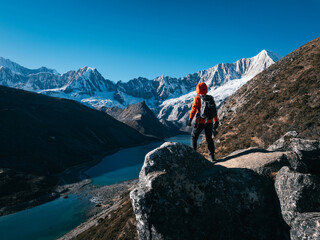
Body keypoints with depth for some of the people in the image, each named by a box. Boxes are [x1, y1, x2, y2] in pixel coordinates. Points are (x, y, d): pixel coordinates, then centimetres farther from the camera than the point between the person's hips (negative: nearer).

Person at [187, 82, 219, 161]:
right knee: (209, 138, 13)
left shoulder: (197, 98, -4)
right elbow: (215, 111, 11)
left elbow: (194, 109, -15)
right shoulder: (211, 98, 9)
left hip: (200, 122, -4)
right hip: (209, 122, 4)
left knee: (194, 136, 12)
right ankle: (211, 156, 11)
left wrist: (190, 119, -19)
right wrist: (216, 122, 16)